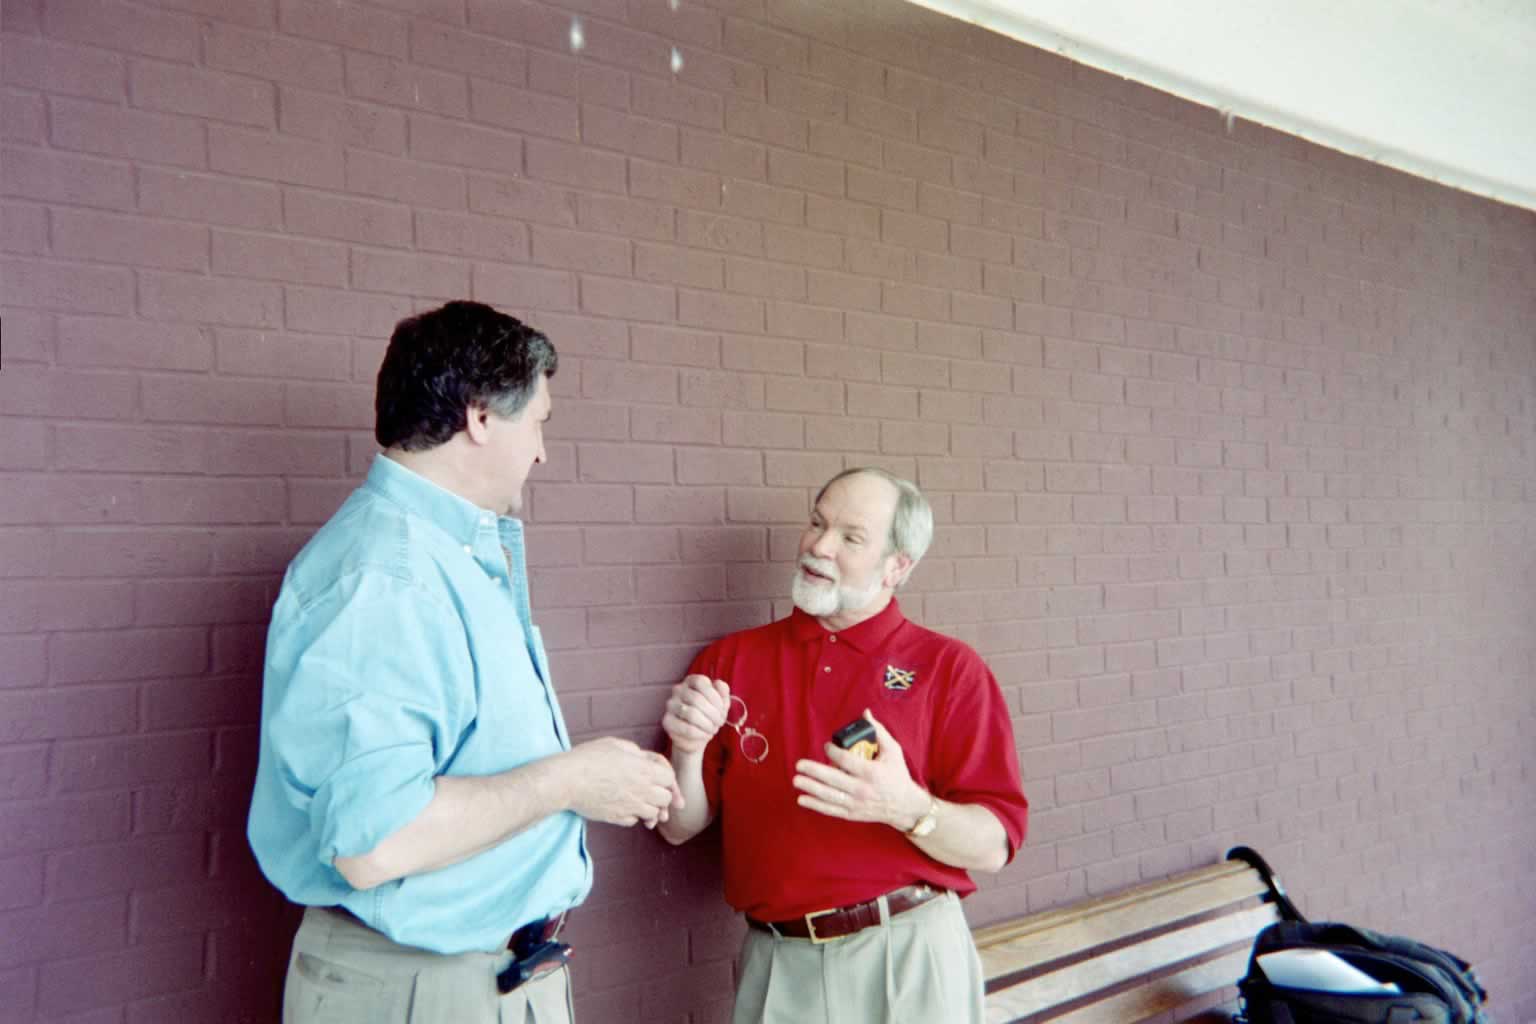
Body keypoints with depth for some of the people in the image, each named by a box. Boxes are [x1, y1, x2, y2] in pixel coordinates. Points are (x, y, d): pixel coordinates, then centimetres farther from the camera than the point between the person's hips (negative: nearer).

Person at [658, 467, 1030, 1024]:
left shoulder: (950, 668, -6)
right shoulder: (730, 660, 3)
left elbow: (993, 846, -7)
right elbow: (680, 827, 4)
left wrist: (906, 807, -25)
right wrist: (689, 749, -15)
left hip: (908, 959, -2)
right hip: (777, 964, 2)